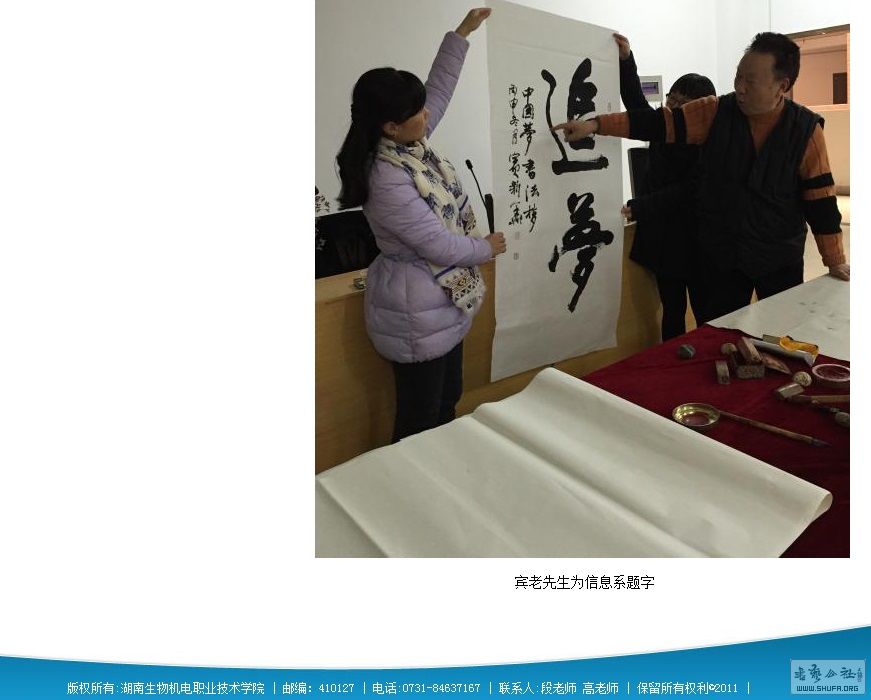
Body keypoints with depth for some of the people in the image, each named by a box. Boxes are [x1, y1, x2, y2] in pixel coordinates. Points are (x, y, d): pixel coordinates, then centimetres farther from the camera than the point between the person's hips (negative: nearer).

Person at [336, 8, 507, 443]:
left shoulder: (411, 143, -3)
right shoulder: (387, 183, -28)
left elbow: (440, 88, 13)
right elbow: (440, 245, -23)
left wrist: (462, 32, 13)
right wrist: (487, 249, -6)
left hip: (443, 302, 10)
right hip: (417, 313, -10)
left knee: (448, 400, 23)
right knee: (419, 419, 6)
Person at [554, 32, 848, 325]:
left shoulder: (805, 128, -9)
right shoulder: (715, 113, -6)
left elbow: (820, 199, -5)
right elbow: (657, 123, -11)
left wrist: (835, 261, -4)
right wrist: (595, 124, -21)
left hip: (782, 261, -1)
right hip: (720, 257, 1)